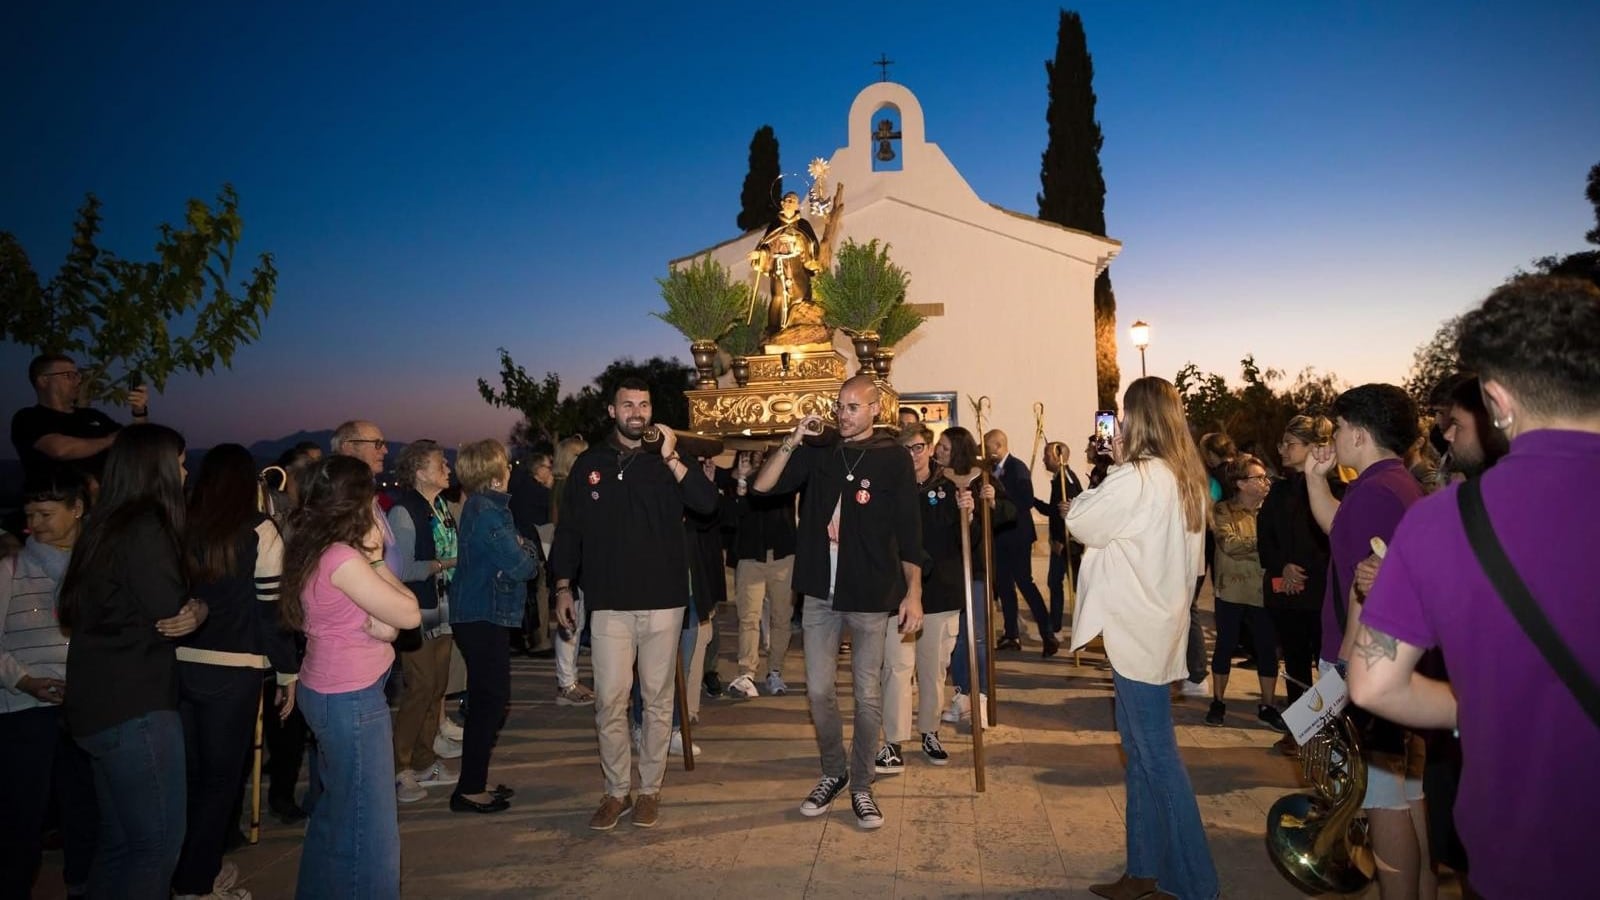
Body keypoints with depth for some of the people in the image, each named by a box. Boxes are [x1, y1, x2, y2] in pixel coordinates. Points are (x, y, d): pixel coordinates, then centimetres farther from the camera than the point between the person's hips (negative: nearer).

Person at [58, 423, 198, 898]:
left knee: (119, 840, 18)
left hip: (101, 703, 9)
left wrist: (186, 611, -1)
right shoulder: (146, 529, -17)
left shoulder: (104, 527, 10)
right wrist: (198, 610, 6)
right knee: (158, 840, 1)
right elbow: (171, 615, -16)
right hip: (133, 707, -9)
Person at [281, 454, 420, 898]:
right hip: (351, 698, -10)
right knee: (368, 821, 4)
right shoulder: (343, 558, -23)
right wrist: (377, 559, -8)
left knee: (336, 809, 24)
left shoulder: (314, 549, 6)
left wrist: (380, 623, -15)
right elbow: (409, 614, -16)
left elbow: (385, 623, 6)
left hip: (329, 692, 10)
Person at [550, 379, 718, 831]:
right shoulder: (589, 464, 7)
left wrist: (670, 458, -17)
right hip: (609, 604, 0)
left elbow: (708, 503, -11)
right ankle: (616, 791, 17)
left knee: (658, 700, 7)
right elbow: (568, 530, 10)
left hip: (663, 602, 0)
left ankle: (650, 789, 21)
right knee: (610, 701, 1)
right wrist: (563, 587, 4)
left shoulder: (667, 461, 5)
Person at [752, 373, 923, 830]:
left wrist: (913, 592, -7)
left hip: (869, 596, -3)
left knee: (868, 694, 6)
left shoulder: (892, 458, -3)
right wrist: (792, 441, -11)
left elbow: (908, 531, -4)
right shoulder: (818, 454, 6)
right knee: (819, 690, 8)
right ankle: (833, 772, 30)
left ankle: (861, 785, 22)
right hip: (820, 593, 3)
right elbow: (762, 485, -1)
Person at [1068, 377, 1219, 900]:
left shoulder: (1138, 477, -19)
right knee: (1141, 750, 16)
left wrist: (1116, 466, -2)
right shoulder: (1186, 477, 9)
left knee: (1156, 755, 0)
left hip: (1136, 630, -9)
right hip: (1158, 624, 9)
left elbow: (1079, 521, -9)